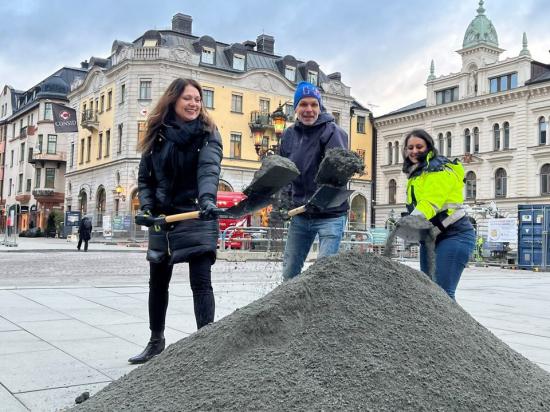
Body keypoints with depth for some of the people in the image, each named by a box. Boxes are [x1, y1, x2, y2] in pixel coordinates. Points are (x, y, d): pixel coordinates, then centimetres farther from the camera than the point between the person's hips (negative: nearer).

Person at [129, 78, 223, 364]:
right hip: (162, 219, 5)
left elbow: (209, 168, -23)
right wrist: (146, 207, -8)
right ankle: (156, 342, 32)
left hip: (196, 216, -4)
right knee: (158, 283, 15)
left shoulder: (207, 133, -5)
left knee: (200, 282, -10)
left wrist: (207, 198, -42)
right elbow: (145, 177, 8)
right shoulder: (157, 134, 4)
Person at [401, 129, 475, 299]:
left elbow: (431, 202, -27)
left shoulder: (439, 170, -11)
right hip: (429, 238, 10)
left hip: (454, 235, -10)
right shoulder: (416, 173, 18)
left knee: (442, 292, -17)